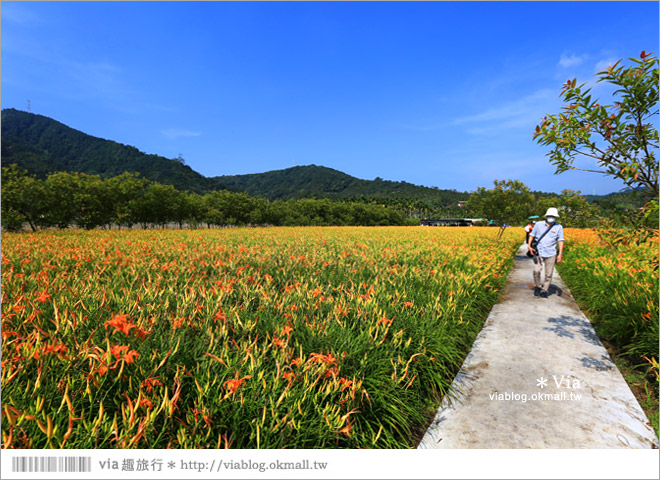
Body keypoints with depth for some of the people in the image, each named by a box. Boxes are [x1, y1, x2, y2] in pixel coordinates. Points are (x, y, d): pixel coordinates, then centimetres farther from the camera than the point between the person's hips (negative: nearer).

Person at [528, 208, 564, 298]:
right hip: (539, 252, -1)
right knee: (537, 271, -16)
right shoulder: (538, 224, 2)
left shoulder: (558, 227, 2)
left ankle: (544, 291, 18)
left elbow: (560, 241, 3)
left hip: (551, 254, 1)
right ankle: (537, 287, 7)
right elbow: (532, 235, 11)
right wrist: (529, 246, -3)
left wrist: (560, 254, -4)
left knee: (549, 274, 3)